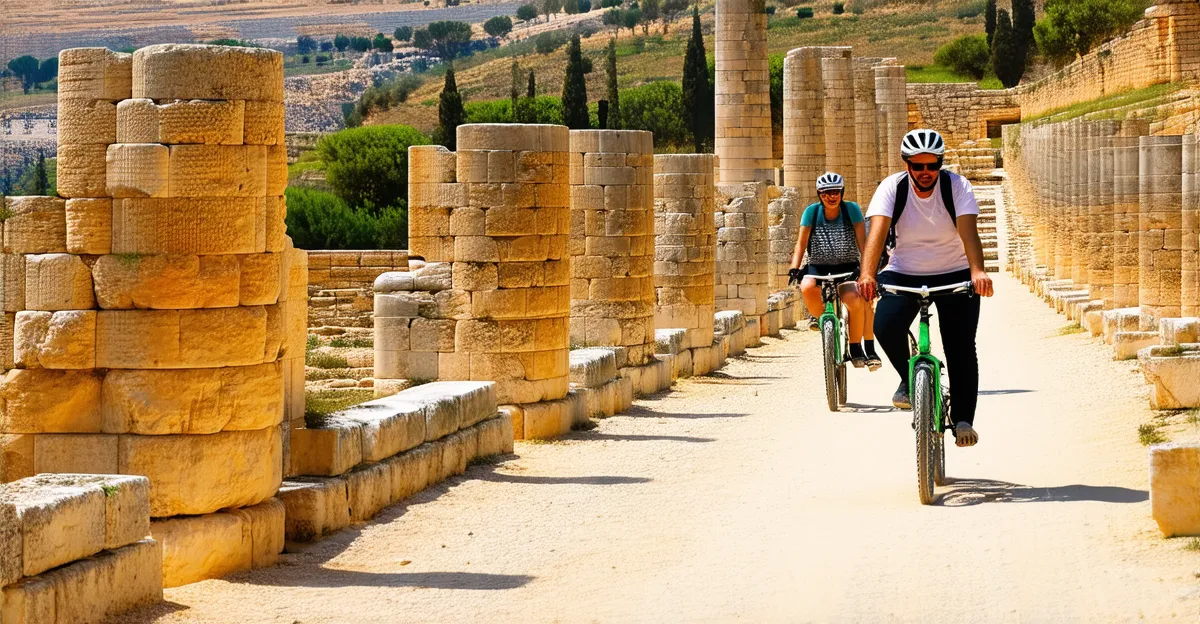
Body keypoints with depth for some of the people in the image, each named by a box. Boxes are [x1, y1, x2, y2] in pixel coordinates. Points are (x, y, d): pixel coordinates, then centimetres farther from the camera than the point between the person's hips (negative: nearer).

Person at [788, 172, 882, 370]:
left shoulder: (851, 209, -6)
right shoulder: (812, 211, -4)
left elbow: (862, 240, -12)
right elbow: (801, 243, -8)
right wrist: (794, 268, -22)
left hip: (847, 268, -1)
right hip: (818, 267, 1)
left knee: (855, 299, -30)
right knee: (807, 287, -34)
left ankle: (856, 349, -13)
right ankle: (819, 316, 0)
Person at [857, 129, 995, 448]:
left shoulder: (957, 186, -15)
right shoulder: (892, 188, -13)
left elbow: (968, 231, -29)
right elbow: (878, 231, -28)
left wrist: (978, 271, -48)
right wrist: (867, 275, -45)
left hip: (954, 274, 0)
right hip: (903, 274, 1)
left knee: (961, 346, -13)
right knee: (885, 327, -25)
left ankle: (963, 418, 0)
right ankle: (909, 379, 3)